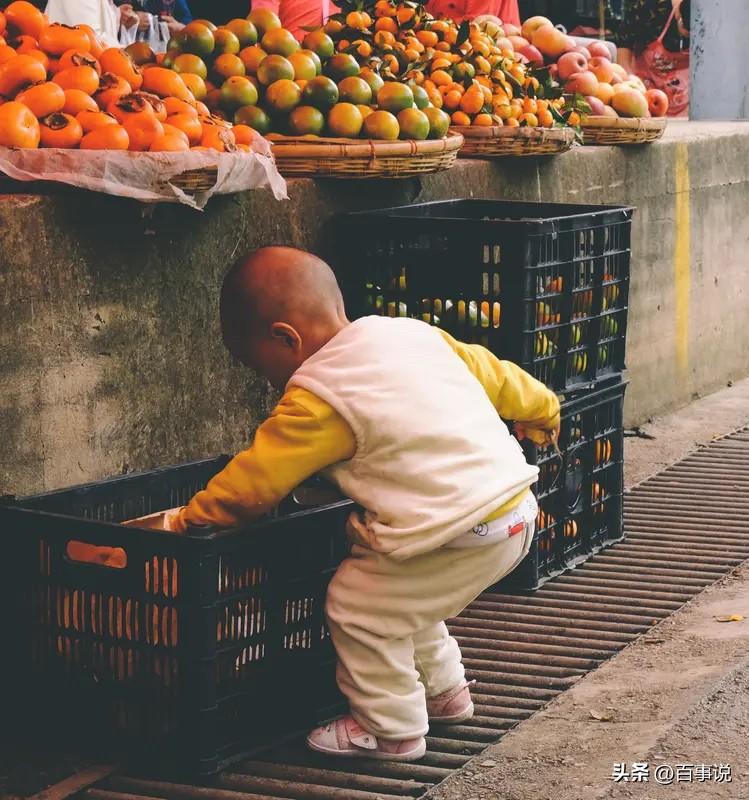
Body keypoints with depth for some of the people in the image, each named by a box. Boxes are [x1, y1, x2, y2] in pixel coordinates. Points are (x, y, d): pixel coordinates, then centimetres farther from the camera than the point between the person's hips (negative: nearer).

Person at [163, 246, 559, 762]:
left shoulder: (318, 400, -14)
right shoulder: (410, 332, 9)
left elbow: (252, 483, -10)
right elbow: (491, 373, 21)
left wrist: (189, 518, 5)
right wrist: (541, 409, 39)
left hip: (460, 534, -10)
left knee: (358, 607, 3)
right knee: (402, 598, 26)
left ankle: (392, 731, 16)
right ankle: (445, 693, 41)